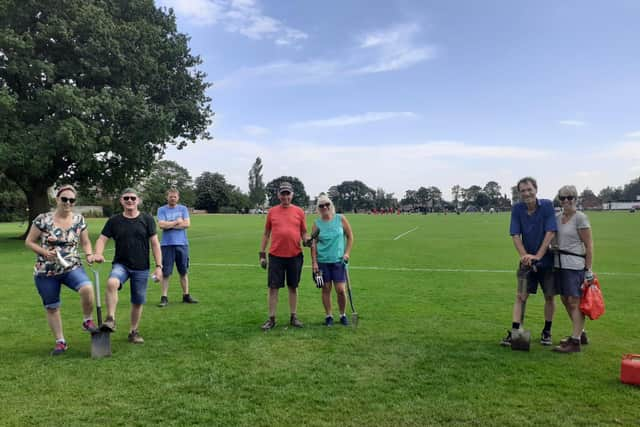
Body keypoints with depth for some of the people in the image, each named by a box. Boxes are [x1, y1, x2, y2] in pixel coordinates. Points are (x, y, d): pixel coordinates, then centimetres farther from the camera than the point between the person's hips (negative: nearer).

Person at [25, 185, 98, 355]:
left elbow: (85, 242, 10)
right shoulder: (43, 219, -7)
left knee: (87, 288, -29)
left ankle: (87, 321, -5)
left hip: (72, 267, 0)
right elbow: (29, 242, 0)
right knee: (52, 307, 9)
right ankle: (60, 342, 27)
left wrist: (89, 255, -10)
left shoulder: (79, 220, 0)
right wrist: (45, 252, -16)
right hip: (46, 272, 0)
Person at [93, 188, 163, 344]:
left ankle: (133, 332, 27)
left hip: (141, 268, 0)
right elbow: (102, 239, 1)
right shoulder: (114, 221, 2)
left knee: (138, 302, 8)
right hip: (121, 264, 0)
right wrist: (98, 254, -21)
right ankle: (111, 319, -21)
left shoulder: (147, 219, -1)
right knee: (111, 283, -32)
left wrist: (159, 266, -7)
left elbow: (155, 243, -1)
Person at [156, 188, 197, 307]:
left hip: (182, 244, 2)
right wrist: (177, 222, -4)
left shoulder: (183, 209, 9)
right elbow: (161, 225, -10)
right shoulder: (162, 210, 5)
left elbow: (187, 224, -5)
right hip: (167, 244, -2)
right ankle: (164, 297, 7)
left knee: (184, 272, 9)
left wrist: (169, 225, -6)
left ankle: (186, 295, 19)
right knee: (165, 272, -1)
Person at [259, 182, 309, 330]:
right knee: (273, 287, 1)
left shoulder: (299, 212, 4)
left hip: (295, 256, 0)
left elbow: (304, 233, 9)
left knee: (293, 287, 10)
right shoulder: (272, 212, 5)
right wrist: (262, 254, 6)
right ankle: (271, 319, 12)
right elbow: (266, 234, 9)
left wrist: (307, 240, -14)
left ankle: (293, 317, 22)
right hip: (275, 256, 0)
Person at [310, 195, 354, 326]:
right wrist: (314, 263, -4)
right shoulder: (317, 224, 0)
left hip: (339, 261, -1)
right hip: (322, 261, 1)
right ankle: (328, 316, 21)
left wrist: (347, 253, -3)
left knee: (340, 290, -3)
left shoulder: (341, 219, -1)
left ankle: (343, 315, 19)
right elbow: (313, 244, 1)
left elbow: (350, 237, 6)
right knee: (326, 289, 6)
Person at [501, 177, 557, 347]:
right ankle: (514, 332, -1)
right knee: (521, 296, -3)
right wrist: (524, 255, -18)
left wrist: (537, 256, -20)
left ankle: (547, 331, 24)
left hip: (547, 259, -1)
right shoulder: (517, 209, -5)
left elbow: (550, 232, -15)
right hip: (527, 260, 1)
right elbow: (515, 235, -6)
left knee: (549, 296, 8)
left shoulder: (547, 205, -10)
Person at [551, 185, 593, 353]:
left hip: (575, 264, -7)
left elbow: (589, 245, -8)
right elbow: (551, 239, 18)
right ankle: (581, 333, 29)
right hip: (559, 264, 7)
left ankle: (575, 341, 1)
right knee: (565, 300, 13)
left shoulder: (580, 218, -7)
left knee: (575, 301, -5)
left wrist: (588, 270, -10)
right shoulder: (556, 217, 10)